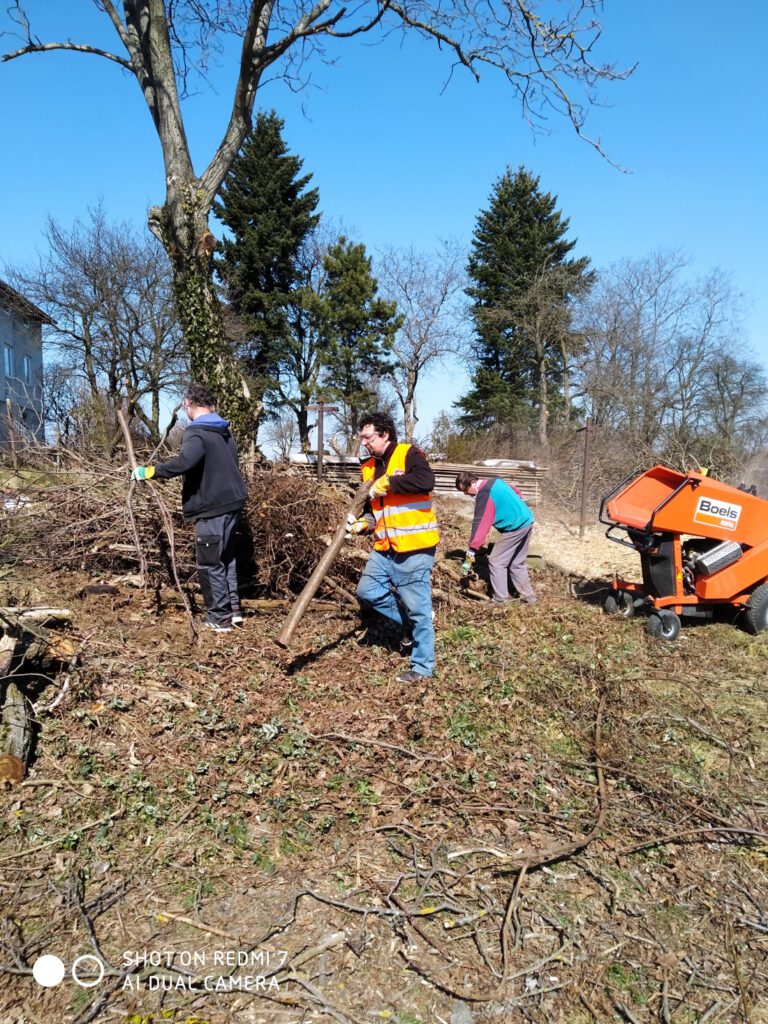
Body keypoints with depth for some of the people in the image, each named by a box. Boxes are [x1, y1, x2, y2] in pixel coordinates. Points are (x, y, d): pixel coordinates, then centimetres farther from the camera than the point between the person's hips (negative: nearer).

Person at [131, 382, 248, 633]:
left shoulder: (196, 433, -14)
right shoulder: (225, 431, 14)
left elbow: (185, 462, -32)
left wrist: (150, 471, -24)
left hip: (211, 507, -9)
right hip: (231, 501, 9)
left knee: (209, 563, 1)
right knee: (227, 557, 20)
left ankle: (220, 618, 7)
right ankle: (234, 609, 24)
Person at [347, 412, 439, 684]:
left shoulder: (409, 454, -9)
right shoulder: (369, 467, 13)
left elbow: (426, 480, -28)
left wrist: (388, 482, -22)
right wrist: (363, 523, -4)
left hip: (415, 548, -8)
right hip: (384, 548, 8)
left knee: (418, 608, -1)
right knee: (367, 592, 11)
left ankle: (423, 667, 13)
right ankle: (410, 621, 27)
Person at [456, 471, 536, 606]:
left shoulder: (484, 495, -18)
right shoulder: (496, 481, 8)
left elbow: (479, 524, -21)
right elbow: (517, 493, 22)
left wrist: (470, 555, -20)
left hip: (515, 528, -9)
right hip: (527, 521, 9)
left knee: (496, 562, 0)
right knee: (517, 563, 19)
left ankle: (501, 601, 3)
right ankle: (529, 596, 24)